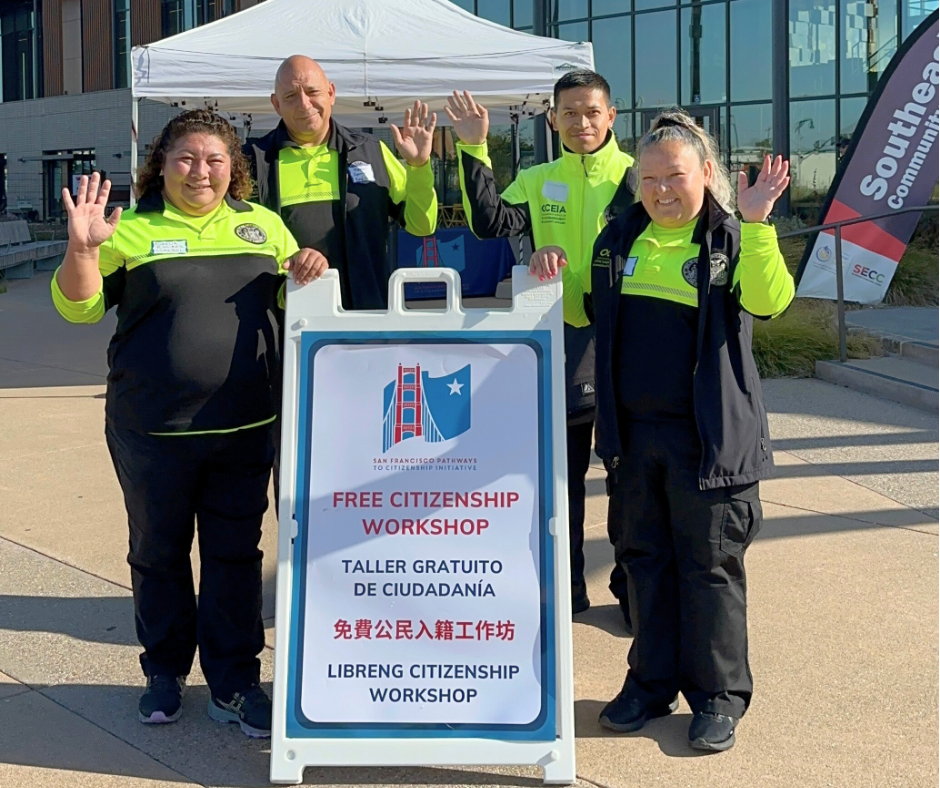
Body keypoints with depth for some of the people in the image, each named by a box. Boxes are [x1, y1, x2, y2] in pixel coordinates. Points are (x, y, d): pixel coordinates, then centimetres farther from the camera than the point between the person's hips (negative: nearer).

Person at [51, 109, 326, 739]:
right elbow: (79, 308, -2)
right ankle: (165, 673, 30)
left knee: (235, 555, 8)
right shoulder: (131, 230, 2)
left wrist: (308, 274, -5)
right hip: (154, 432, -1)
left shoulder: (263, 225, 10)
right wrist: (81, 248, -20)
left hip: (245, 428, 2)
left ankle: (234, 686, 19)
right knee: (159, 553, 12)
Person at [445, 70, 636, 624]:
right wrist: (474, 151, -17)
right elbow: (492, 225, -10)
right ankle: (563, 586, 24)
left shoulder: (637, 176, -1)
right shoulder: (537, 181, 6)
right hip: (561, 339, 2)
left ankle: (633, 583, 22)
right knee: (560, 472, 11)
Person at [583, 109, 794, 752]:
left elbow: (769, 301, -23)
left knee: (710, 565, 4)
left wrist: (756, 224, -32)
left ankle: (718, 696, 18)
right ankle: (652, 683, 28)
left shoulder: (732, 239, -4)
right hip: (633, 430, 5)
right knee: (646, 559, 14)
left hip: (708, 436, -5)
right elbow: (592, 315, 23)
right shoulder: (620, 239, 9)